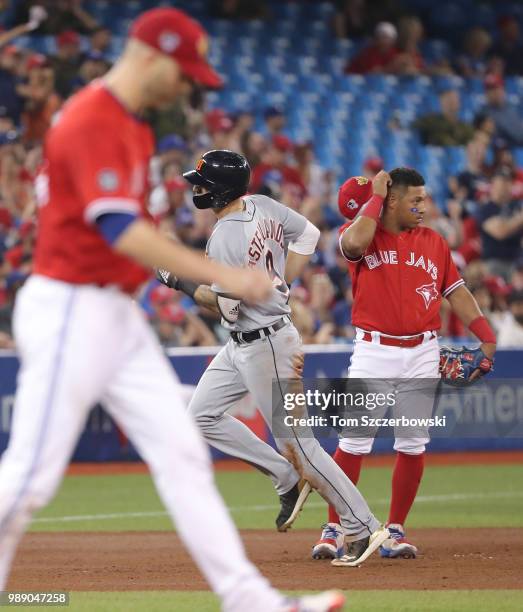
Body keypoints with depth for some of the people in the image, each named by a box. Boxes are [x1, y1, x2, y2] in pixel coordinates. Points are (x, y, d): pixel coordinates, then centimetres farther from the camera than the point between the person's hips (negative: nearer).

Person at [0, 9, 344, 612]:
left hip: (119, 314, 10)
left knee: (181, 455, 3)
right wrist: (219, 275, -27)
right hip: (68, 310, -10)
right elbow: (119, 230, -26)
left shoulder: (131, 126, 15)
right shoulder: (91, 123, -17)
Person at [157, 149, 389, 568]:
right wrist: (280, 285, 11)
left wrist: (184, 284, -6)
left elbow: (226, 306, -19)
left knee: (296, 441, -5)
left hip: (265, 344, -10)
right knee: (203, 415, 13)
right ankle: (288, 479, 15)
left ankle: (363, 527, -2)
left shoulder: (224, 240, -24)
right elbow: (308, 234, 12)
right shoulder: (263, 206, 1)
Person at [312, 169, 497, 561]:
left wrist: (485, 333, 0)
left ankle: (395, 530, 13)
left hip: (421, 353, 3)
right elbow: (355, 242, -26)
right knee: (355, 441, -6)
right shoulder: (362, 232, -1)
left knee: (413, 444, 2)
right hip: (373, 351, -3)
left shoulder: (433, 242, 10)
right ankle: (334, 529, 4)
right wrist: (375, 198, -12)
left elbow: (457, 291, 11)